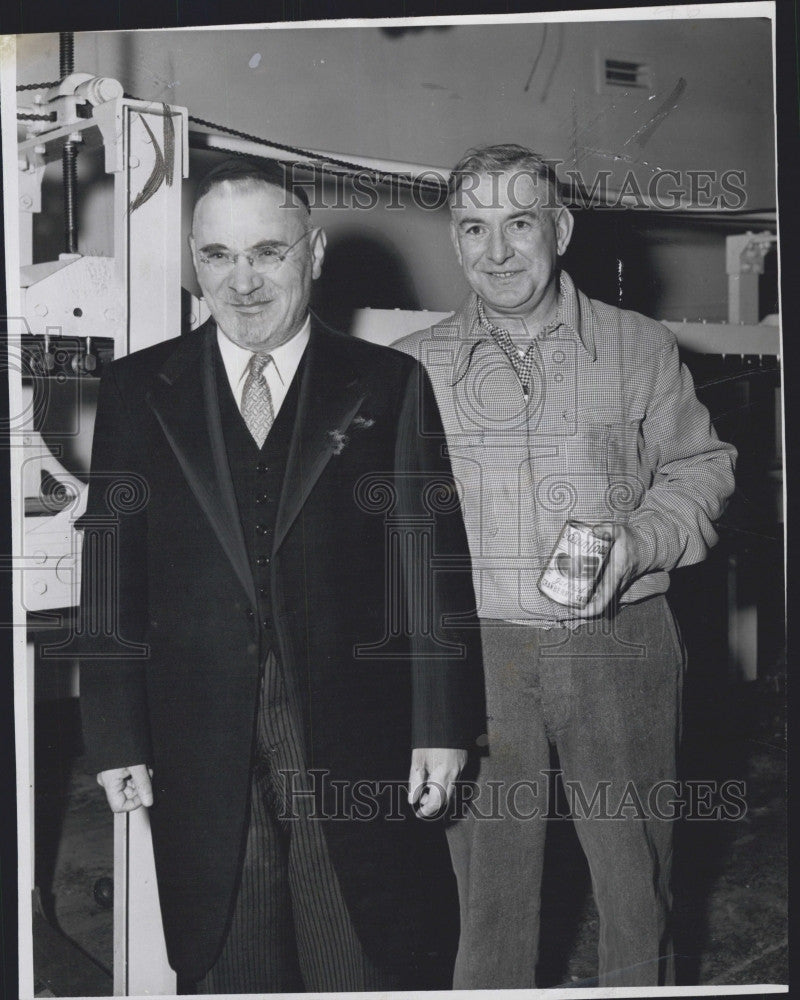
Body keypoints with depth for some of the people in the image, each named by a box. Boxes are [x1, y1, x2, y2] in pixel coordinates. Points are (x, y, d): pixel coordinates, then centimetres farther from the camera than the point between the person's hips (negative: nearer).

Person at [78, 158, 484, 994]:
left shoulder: (391, 385, 2)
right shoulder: (136, 390, 6)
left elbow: (433, 561, -1)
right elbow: (112, 574, 4)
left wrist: (443, 724, -5)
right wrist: (116, 737, 0)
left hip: (358, 741, -1)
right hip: (202, 752, 1)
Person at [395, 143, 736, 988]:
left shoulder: (641, 348, 5)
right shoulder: (412, 367, 5)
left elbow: (698, 468, 10)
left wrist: (638, 541, -9)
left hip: (620, 644, 0)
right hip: (476, 655, 0)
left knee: (639, 878, 12)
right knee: (487, 881, 11)